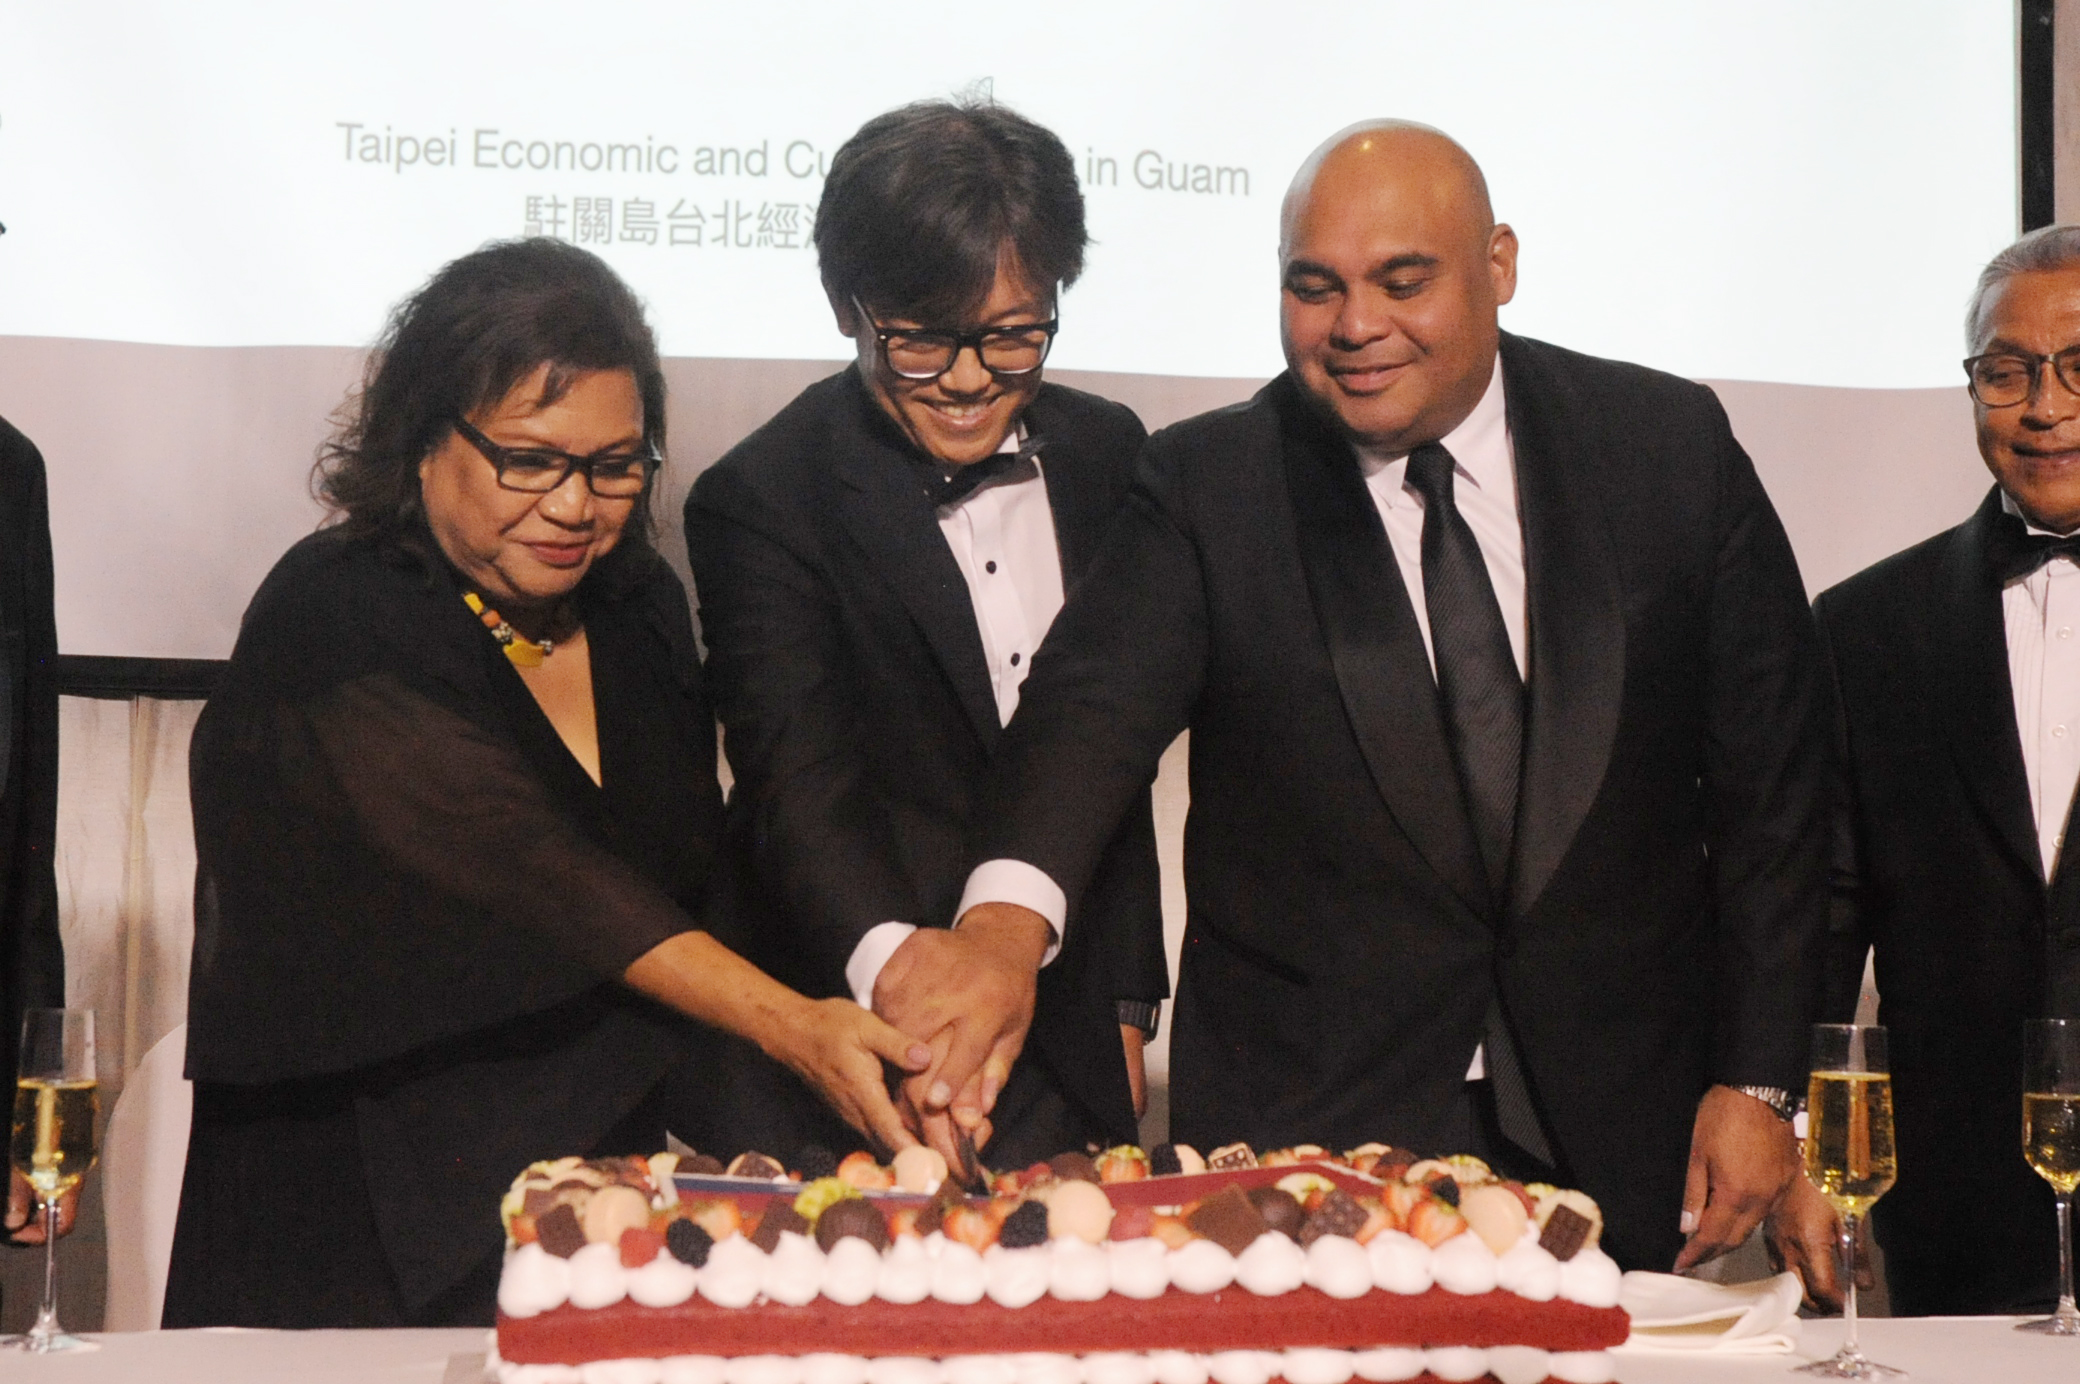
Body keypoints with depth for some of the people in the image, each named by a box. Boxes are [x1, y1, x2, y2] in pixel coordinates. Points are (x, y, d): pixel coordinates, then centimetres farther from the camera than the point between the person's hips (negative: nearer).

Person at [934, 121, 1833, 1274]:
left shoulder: (1668, 445, 1)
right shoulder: (1209, 484, -2)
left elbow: (1771, 776, 5)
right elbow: (1097, 700, -20)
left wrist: (1758, 1080, 1)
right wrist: (1006, 916, -40)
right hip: (1304, 1136, -1)